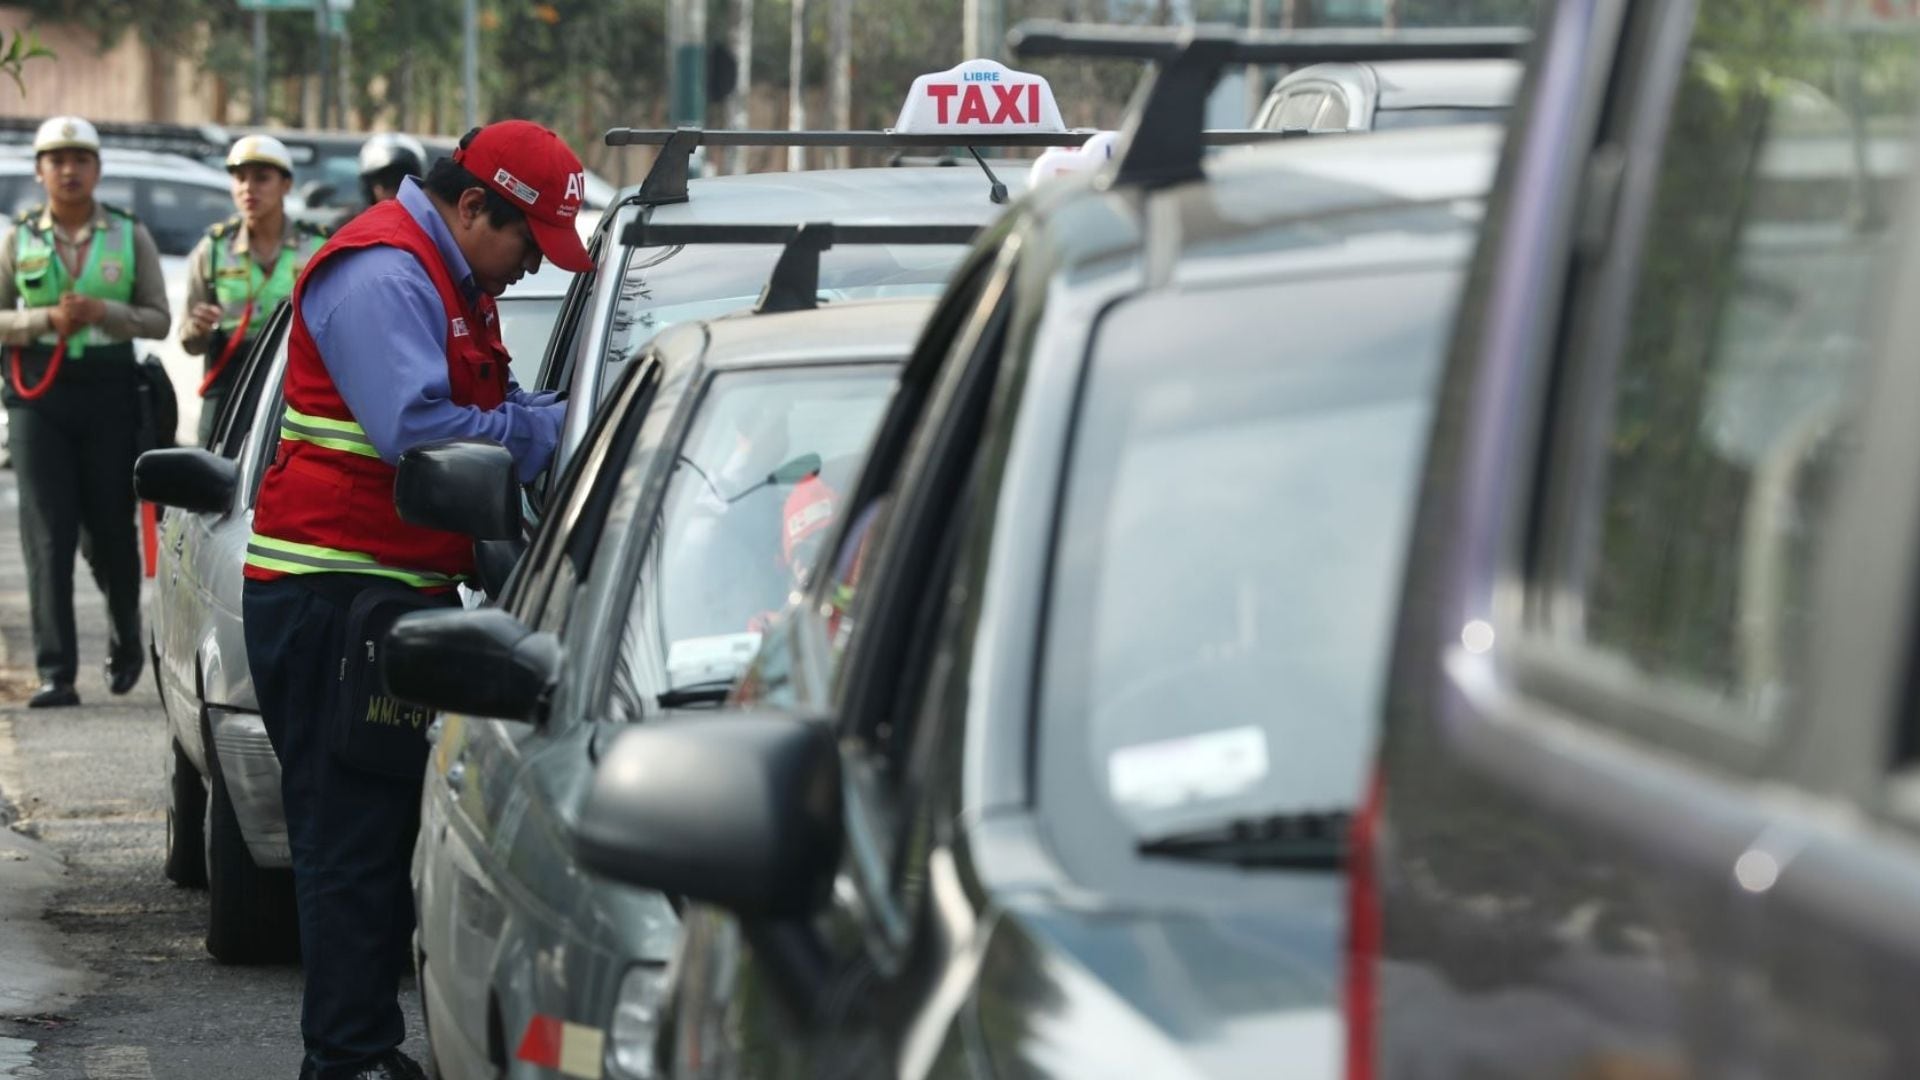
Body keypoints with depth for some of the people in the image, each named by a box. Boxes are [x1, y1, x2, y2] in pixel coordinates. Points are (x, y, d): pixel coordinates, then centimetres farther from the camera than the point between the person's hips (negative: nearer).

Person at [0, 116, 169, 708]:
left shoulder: (130, 236, 5)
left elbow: (159, 318, 3)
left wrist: (104, 311, -14)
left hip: (110, 392, 0)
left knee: (109, 529, 4)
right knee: (48, 537, -6)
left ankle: (125, 638, 31)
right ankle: (55, 672, -8)